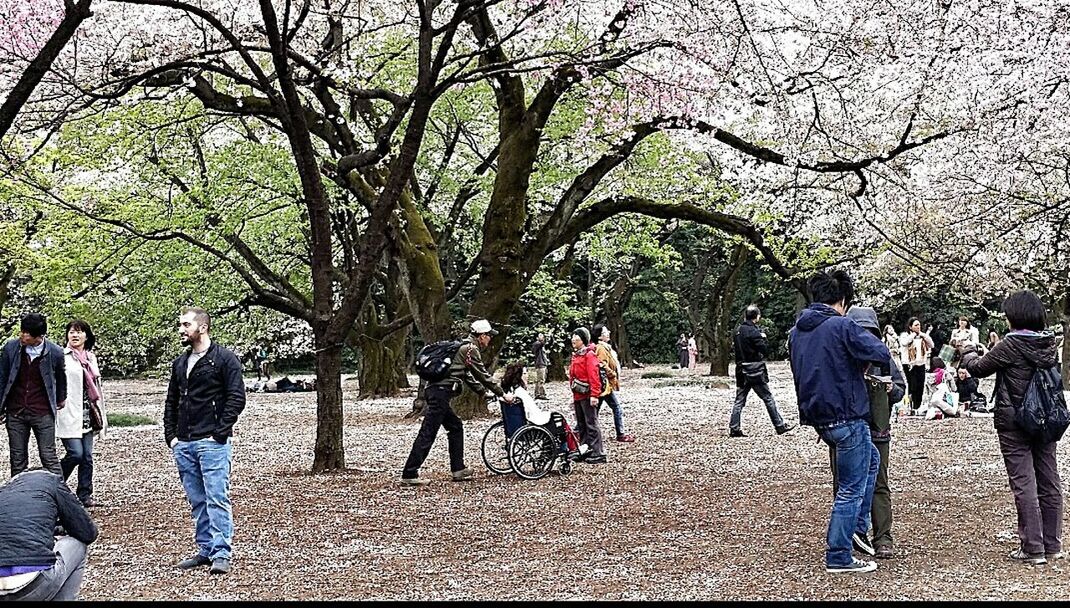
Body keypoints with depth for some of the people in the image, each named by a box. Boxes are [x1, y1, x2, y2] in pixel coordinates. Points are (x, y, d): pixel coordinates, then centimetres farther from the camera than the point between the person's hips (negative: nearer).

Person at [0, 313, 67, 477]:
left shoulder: (55, 352, -10)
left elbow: (60, 378, 10)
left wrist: (61, 399, 24)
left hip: (43, 414, -2)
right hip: (15, 413, 2)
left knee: (49, 458, -2)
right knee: (17, 460, 8)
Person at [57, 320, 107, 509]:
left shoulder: (91, 357, 16)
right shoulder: (62, 357, -4)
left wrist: (102, 417, 18)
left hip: (88, 414, 6)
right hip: (70, 415, -6)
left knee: (87, 457, 6)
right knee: (76, 453, -11)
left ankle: (85, 495, 13)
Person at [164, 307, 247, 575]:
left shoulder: (224, 359, -5)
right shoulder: (180, 363, 16)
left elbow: (237, 398, -10)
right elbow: (171, 402, 22)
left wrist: (220, 433, -14)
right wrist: (171, 435, 11)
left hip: (212, 442, -7)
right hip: (183, 444, 7)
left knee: (217, 498, -8)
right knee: (197, 500, 11)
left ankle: (221, 553, -6)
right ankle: (205, 550, 19)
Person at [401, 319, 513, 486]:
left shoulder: (463, 347, 24)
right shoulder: (471, 349, -6)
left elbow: (468, 376, 32)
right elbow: (483, 375, -5)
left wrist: (485, 391, 32)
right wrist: (502, 394, 4)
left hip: (435, 391, 10)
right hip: (440, 392, -10)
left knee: (456, 427, 17)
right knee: (427, 434, -8)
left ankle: (458, 469, 19)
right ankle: (409, 475, -8)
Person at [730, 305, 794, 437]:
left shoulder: (737, 331, 8)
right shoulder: (753, 331, -15)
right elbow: (765, 350, -14)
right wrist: (763, 337, 1)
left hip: (741, 370, 6)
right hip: (755, 371, -6)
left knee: (739, 400, 7)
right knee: (768, 398, 3)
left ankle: (734, 429, 2)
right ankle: (780, 426, 9)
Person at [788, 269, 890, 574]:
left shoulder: (796, 332, 9)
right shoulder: (841, 326, -16)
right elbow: (881, 353, -19)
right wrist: (864, 338, 1)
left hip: (820, 418, 8)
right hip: (846, 417, -8)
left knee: (871, 460, 28)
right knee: (852, 488, 2)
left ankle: (857, 527, 26)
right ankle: (838, 556, 7)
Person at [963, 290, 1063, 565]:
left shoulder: (1010, 346, -15)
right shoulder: (1049, 343, 2)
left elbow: (979, 368, -5)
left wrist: (967, 354, 18)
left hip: (1013, 424, -6)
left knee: (1024, 484, -3)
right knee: (1050, 482, 10)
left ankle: (1032, 548, -2)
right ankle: (1052, 545, 19)